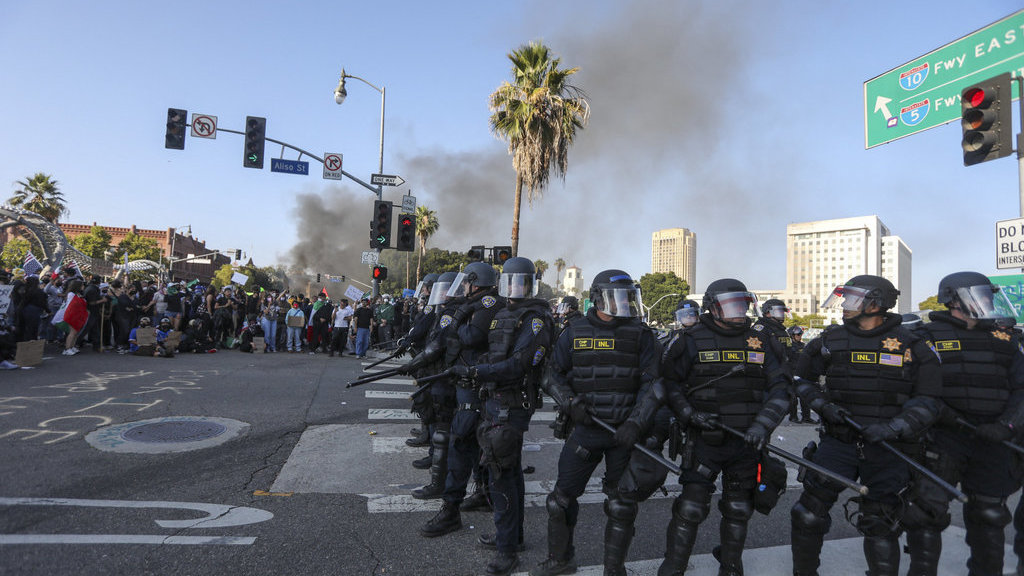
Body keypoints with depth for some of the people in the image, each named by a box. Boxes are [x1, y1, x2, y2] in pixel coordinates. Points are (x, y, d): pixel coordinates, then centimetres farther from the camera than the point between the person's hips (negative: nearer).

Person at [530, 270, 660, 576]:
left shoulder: (640, 335, 0)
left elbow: (652, 381, -3)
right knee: (562, 498, 6)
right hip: (585, 428, 1)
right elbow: (552, 375, 6)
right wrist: (570, 402, -11)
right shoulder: (574, 332, 2)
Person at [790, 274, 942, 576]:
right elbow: (801, 378, 14)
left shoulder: (912, 345, -3)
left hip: (886, 448, -2)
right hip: (838, 442, 2)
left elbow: (928, 401, -5)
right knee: (809, 513, 1)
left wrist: (892, 427, -19)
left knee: (880, 524, 7)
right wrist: (822, 404, -4)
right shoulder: (831, 340, 3)